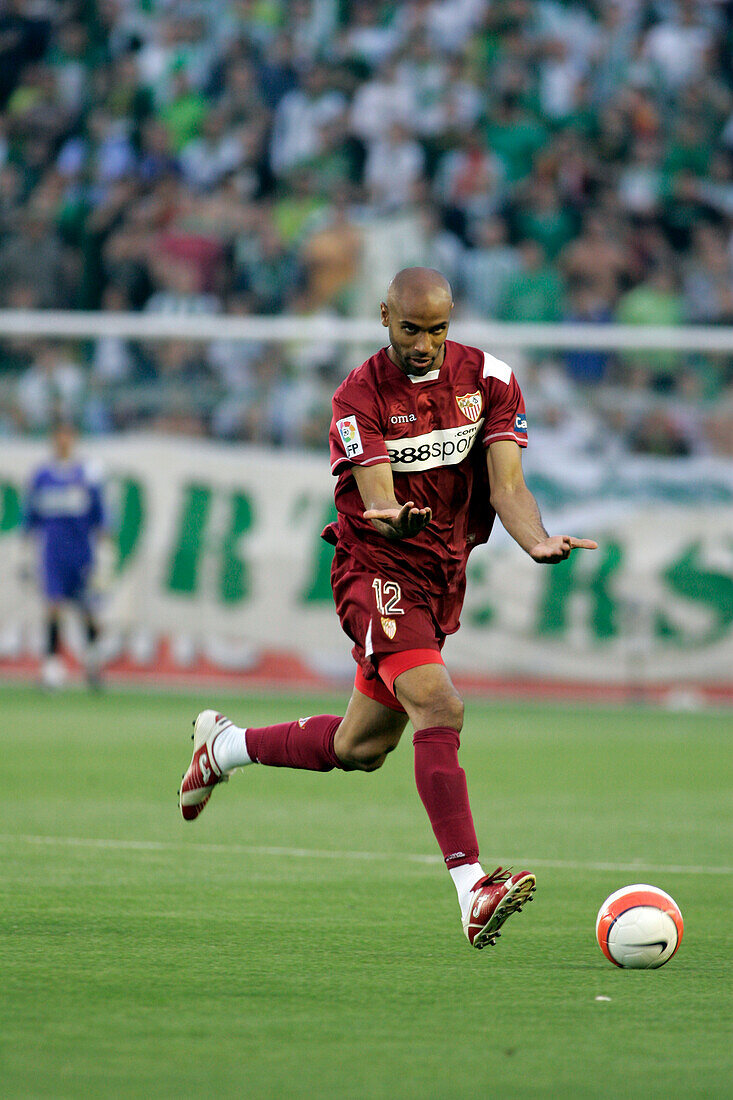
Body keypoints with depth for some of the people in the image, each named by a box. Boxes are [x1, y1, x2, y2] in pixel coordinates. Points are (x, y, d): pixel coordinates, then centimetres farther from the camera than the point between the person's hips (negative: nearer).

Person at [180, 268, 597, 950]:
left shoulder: (487, 380, -1)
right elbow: (378, 504, -23)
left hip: (443, 581, 6)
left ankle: (224, 746, 43)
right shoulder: (360, 396, -13)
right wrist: (396, 519, -48)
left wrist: (538, 541, -31)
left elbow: (506, 484, -10)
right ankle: (472, 893, -35)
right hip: (378, 569, -6)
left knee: (360, 749, 16)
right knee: (438, 709, -27)